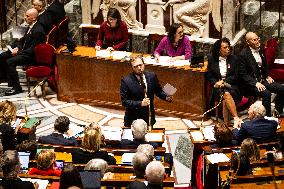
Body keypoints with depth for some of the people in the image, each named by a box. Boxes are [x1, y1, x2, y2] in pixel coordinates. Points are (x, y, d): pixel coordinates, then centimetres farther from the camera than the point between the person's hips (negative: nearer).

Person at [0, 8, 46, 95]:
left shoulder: (38, 31, -23)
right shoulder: (30, 27, 6)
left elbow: (32, 50, -24)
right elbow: (23, 40, 19)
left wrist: (18, 52, -20)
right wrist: (17, 47, 0)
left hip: (31, 56, -10)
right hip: (23, 50, 10)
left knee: (10, 62, -26)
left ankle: (16, 87, -17)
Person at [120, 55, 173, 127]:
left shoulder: (152, 76, -2)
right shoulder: (126, 81, -13)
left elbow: (158, 91, 10)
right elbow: (124, 102, -15)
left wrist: (166, 97, -10)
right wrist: (140, 103, -25)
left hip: (149, 118, 3)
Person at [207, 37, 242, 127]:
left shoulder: (233, 59, 9)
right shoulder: (211, 59, 10)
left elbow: (236, 76, 3)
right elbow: (209, 76, 10)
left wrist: (224, 81, -10)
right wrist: (216, 83, -10)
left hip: (231, 85, 0)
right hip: (217, 87, 0)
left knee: (227, 93, -34)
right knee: (226, 94, -34)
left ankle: (226, 122, -38)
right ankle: (236, 118, -39)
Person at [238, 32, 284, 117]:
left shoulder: (261, 50, 8)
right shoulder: (243, 54, -14)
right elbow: (243, 74, -14)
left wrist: (267, 76, 8)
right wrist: (255, 83, -22)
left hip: (262, 80, 7)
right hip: (250, 83, -7)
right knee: (266, 93, -32)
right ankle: (268, 116, -18)